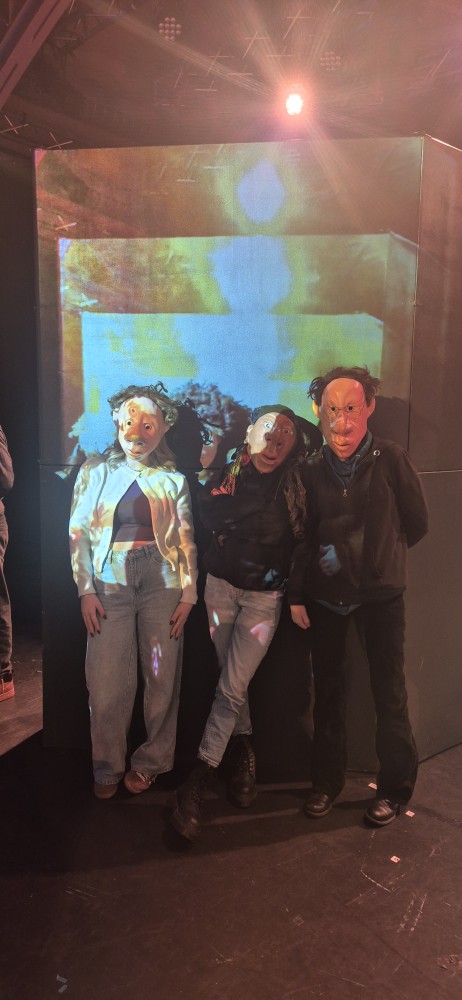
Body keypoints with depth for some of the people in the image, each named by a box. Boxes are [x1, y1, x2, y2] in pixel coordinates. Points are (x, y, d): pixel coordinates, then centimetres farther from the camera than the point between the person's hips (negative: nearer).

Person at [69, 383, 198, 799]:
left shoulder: (172, 478, 9)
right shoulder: (95, 471, 8)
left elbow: (186, 539, 7)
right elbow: (78, 532, 4)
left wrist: (188, 592, 0)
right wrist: (86, 589, -3)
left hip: (162, 580, 1)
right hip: (110, 581, 0)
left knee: (162, 675, 4)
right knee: (107, 681, -1)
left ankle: (151, 761, 23)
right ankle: (108, 767, 19)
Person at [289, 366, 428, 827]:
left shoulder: (392, 460, -9)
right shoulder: (312, 469, -2)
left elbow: (416, 525, 1)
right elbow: (301, 536, 2)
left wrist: (378, 555, 6)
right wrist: (295, 594, 0)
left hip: (380, 594, -2)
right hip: (325, 595, 3)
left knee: (388, 691, 5)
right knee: (327, 690, 12)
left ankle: (394, 788, 25)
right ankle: (327, 781, 29)